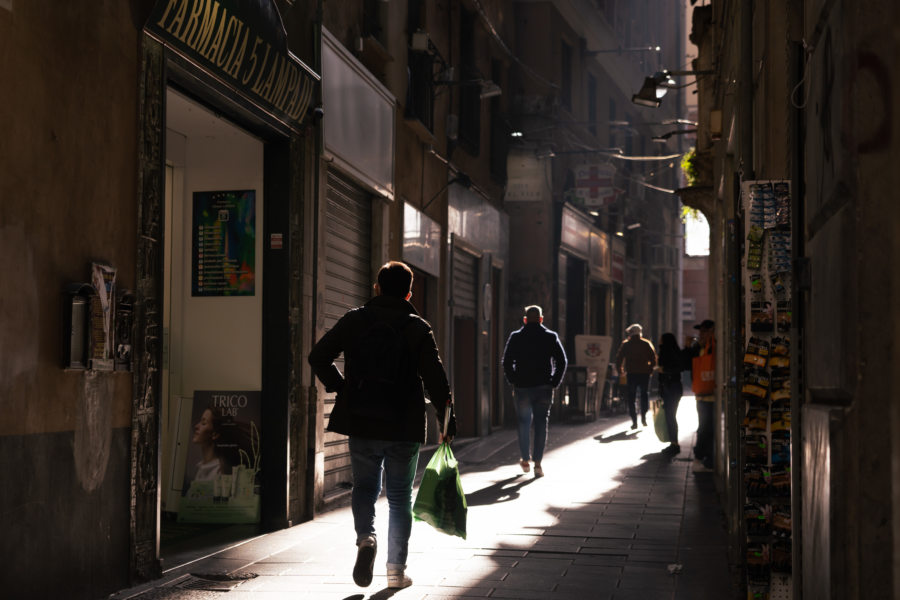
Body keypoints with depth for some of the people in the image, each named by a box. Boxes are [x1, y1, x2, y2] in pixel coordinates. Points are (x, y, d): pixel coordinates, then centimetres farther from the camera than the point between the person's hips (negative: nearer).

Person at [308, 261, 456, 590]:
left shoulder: (354, 320, 1)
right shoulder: (418, 328, -3)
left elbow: (318, 357, -1)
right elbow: (435, 379, -8)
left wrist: (341, 387, 11)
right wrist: (447, 423, -1)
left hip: (361, 424, 1)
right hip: (404, 427, -1)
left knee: (364, 487, 17)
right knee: (400, 497, 12)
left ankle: (365, 537, -11)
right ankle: (397, 569, 12)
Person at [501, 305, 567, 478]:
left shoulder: (515, 337, 1)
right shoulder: (551, 337, 2)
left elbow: (507, 362, -2)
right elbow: (561, 362, -1)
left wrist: (513, 382, 5)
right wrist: (554, 383, 3)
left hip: (522, 387, 0)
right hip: (543, 388, 0)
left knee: (524, 423, 12)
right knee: (541, 423, 5)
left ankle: (525, 460, 17)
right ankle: (538, 463, 0)